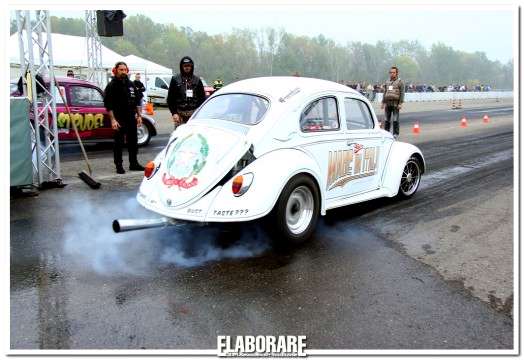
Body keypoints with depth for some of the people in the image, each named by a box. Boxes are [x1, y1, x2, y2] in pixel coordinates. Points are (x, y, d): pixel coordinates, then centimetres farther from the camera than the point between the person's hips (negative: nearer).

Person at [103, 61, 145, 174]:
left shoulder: (131, 84, 13)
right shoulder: (112, 85, -3)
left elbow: (138, 101, 17)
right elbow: (108, 105, -8)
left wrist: (139, 116, 11)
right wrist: (113, 120, -15)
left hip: (131, 118, 5)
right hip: (119, 119, -5)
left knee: (133, 141, 10)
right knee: (119, 143, -1)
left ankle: (134, 164, 21)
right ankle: (119, 166, 6)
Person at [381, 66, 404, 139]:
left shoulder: (400, 82, 1)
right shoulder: (387, 82, 16)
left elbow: (402, 93, -5)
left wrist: (400, 103, -13)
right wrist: (383, 103, 13)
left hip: (395, 103, -4)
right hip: (388, 103, 5)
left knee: (395, 119, -4)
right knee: (387, 119, 7)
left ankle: (395, 133, 2)